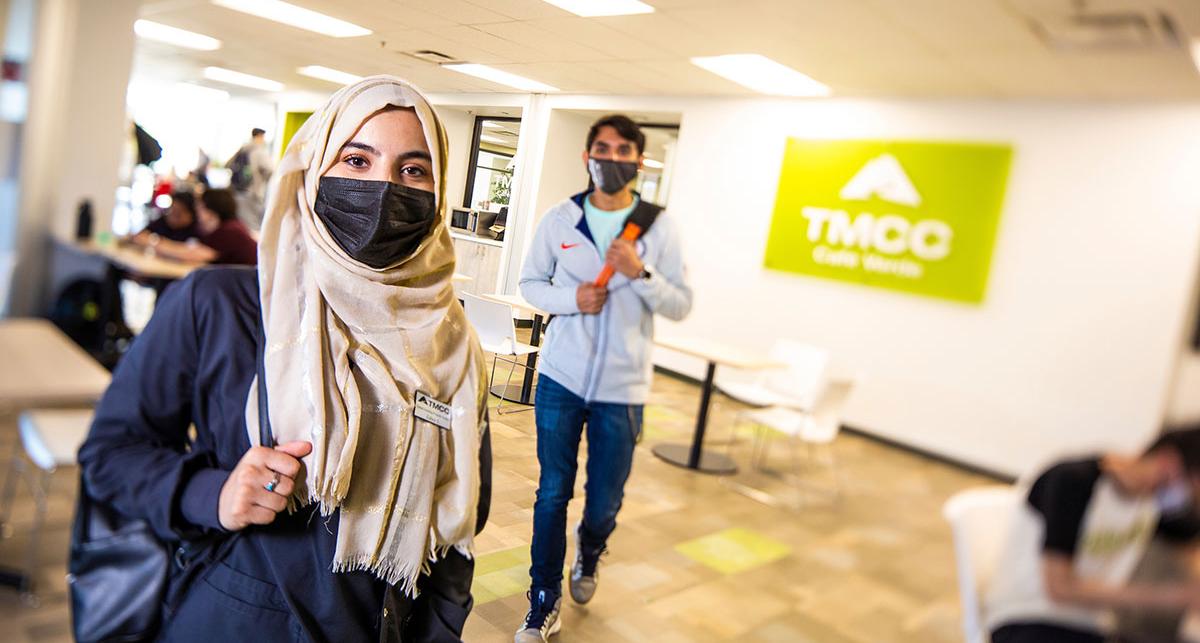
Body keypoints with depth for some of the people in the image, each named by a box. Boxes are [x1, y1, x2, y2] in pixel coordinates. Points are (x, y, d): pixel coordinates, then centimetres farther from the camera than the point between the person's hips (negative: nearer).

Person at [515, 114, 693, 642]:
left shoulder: (659, 227, -4)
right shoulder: (560, 220, -1)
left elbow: (681, 306, -2)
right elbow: (530, 281, 8)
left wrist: (640, 273, -20)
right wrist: (570, 298, -12)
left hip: (622, 389, 0)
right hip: (561, 378, 1)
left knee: (604, 503, 10)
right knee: (552, 495, 6)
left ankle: (588, 553, 46)